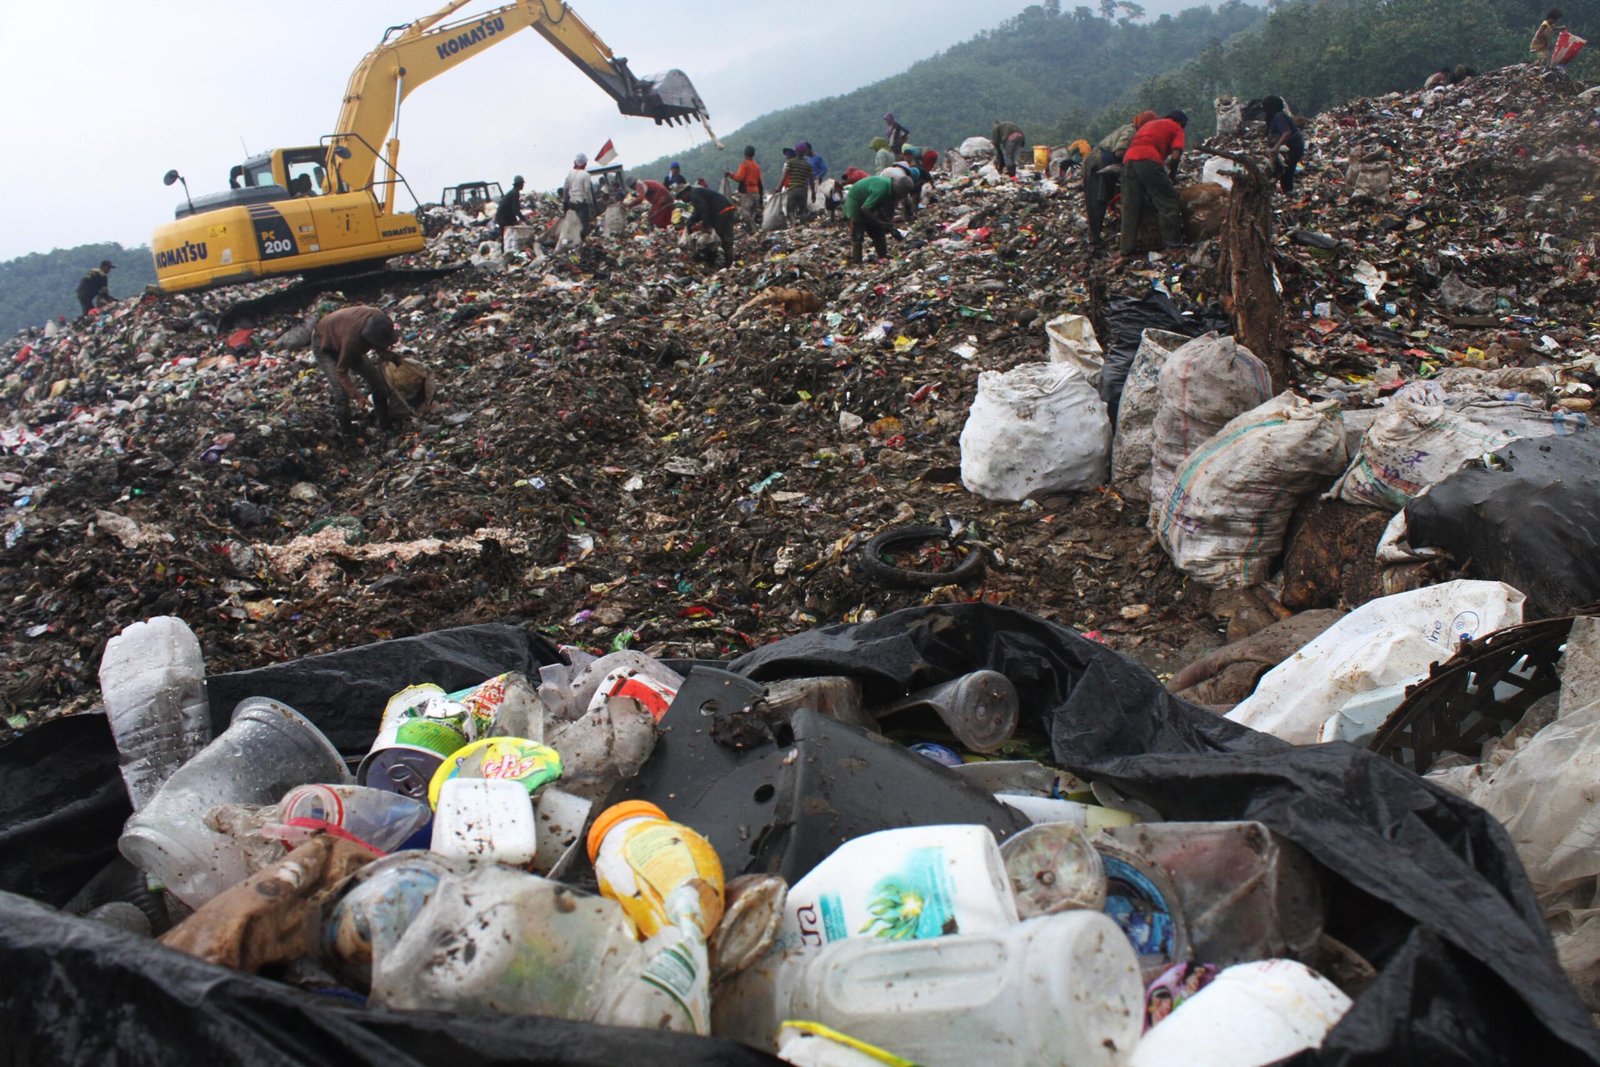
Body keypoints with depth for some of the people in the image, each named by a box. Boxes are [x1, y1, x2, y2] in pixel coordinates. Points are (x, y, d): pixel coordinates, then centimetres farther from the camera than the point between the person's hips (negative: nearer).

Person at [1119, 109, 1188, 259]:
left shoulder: (1148, 124, 36)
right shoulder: (1176, 129, 17)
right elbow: (1175, 155, 3)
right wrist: (1171, 176, 16)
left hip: (1128, 159, 6)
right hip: (1148, 160, -6)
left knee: (1130, 207, 7)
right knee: (1167, 200, 2)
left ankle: (1127, 247, 5)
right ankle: (1172, 241, -1)